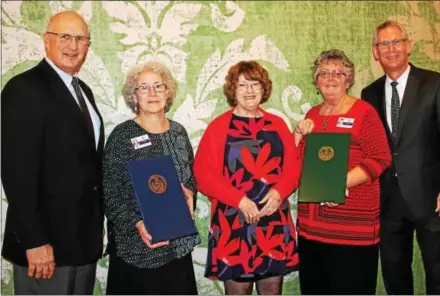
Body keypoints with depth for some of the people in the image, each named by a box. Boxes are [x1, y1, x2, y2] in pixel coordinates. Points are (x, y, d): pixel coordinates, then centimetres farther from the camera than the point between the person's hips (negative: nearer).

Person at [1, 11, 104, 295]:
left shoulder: (83, 91, 13)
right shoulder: (23, 89, -13)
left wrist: (98, 223, 12)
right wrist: (34, 240, -22)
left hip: (86, 236, 8)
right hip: (47, 238, -8)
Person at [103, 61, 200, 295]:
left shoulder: (178, 131, 7)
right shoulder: (122, 135, -9)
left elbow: (192, 176, 16)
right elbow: (109, 193, -10)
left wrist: (190, 192, -5)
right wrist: (136, 223, -20)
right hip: (136, 245, -5)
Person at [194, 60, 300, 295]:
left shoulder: (278, 125, 10)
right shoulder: (218, 127, -3)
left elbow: (293, 167, 7)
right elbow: (203, 175, -8)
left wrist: (279, 192, -12)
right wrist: (239, 200, -17)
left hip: (274, 221, 4)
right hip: (233, 221, -3)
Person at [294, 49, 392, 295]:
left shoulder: (364, 112, -4)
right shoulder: (312, 114, 14)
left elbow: (380, 158, -12)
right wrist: (299, 134, -2)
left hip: (353, 222, -6)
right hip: (312, 222, 6)